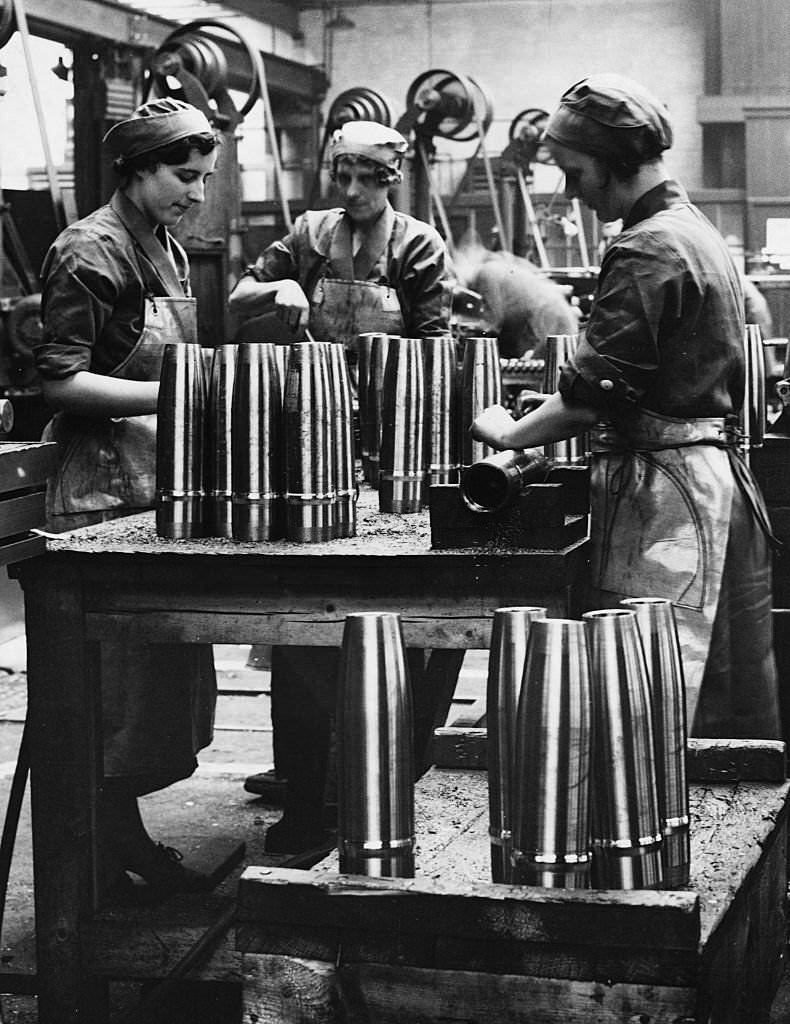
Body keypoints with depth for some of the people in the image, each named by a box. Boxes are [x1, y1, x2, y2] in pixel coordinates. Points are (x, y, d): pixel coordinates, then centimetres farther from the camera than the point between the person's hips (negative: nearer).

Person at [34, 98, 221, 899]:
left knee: (163, 667, 12)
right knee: (118, 674, -3)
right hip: (105, 486, -9)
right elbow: (61, 382, -19)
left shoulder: (165, 248, 13)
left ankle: (125, 836, 23)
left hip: (160, 479, 9)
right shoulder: (90, 253, -14)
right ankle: (113, 849, 8)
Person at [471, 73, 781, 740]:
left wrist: (512, 434, -3)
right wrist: (557, 411, 16)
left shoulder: (647, 252, -15)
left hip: (661, 485, -10)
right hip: (718, 468, 10)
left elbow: (596, 390, -17)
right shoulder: (700, 233, 16)